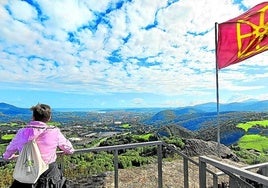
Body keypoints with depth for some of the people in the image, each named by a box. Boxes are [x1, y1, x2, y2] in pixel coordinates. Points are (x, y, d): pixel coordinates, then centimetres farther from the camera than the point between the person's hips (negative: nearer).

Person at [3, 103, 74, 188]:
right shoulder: (54, 132, -16)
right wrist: (69, 150, 23)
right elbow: (69, 149, -1)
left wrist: (8, 156, 36)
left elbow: (7, 155, 12)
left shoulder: (22, 132, -7)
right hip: (49, 174, -2)